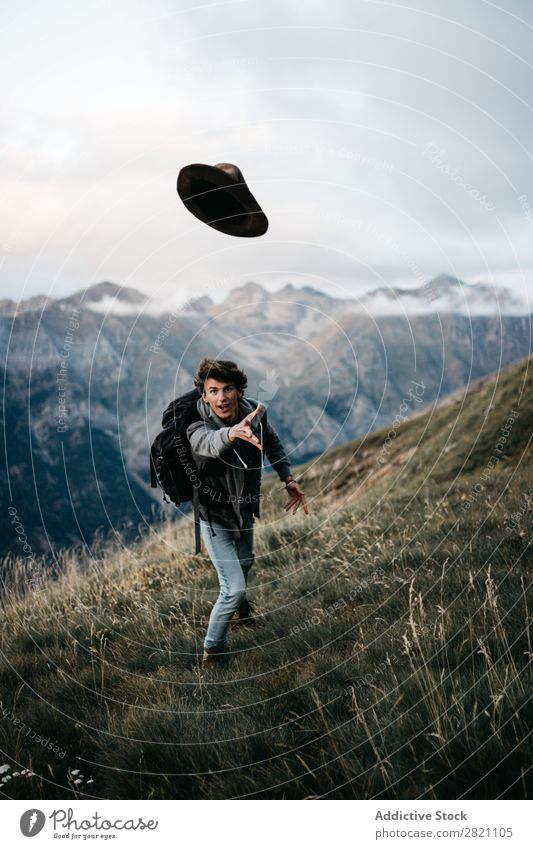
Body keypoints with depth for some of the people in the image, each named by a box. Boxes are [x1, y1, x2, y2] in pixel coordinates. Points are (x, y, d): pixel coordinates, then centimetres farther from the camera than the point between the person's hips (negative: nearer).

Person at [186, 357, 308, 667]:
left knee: (245, 562, 30)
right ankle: (214, 648, 14)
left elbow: (273, 442, 4)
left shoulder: (254, 412, -17)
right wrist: (233, 433, -79)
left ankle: (240, 605, 62)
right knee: (234, 587, -10)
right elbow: (210, 442, -58)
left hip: (245, 508, 6)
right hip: (214, 516, -5)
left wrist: (288, 478, -6)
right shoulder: (198, 429, -32)